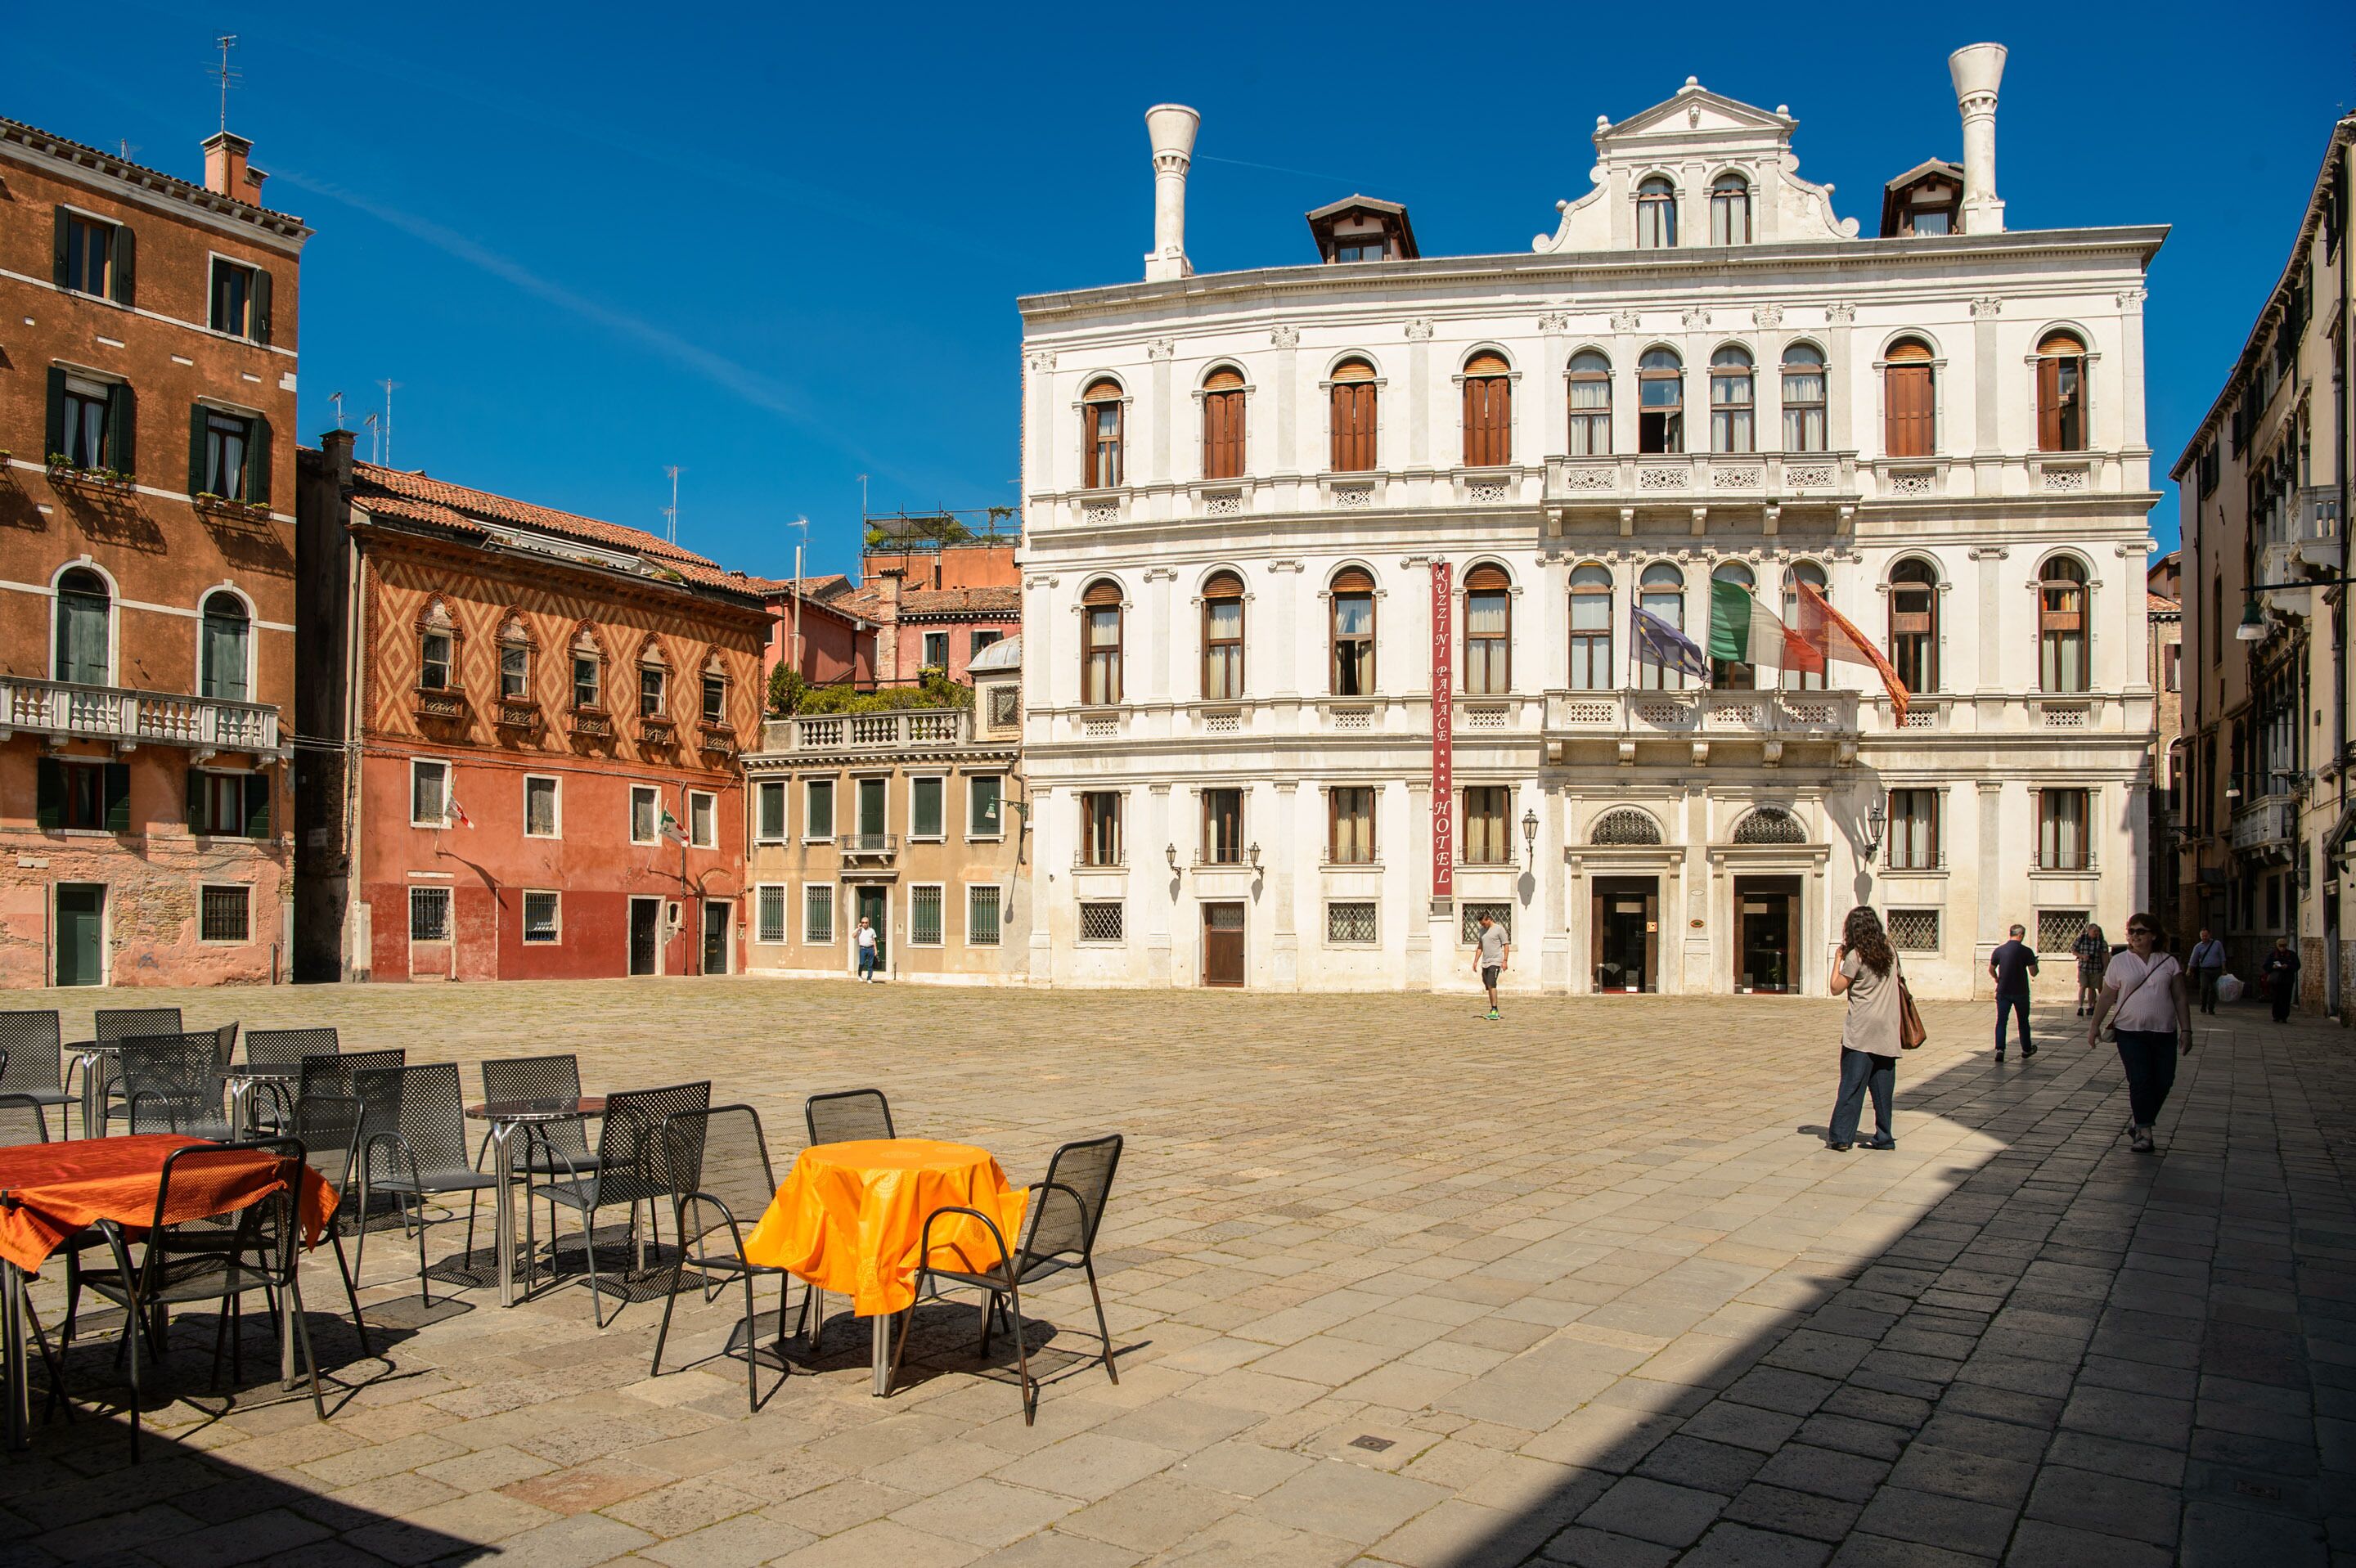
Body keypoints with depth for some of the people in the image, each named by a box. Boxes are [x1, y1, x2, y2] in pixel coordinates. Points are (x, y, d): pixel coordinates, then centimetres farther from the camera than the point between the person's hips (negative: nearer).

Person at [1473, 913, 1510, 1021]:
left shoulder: (1499, 929, -4)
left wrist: (1505, 961, -13)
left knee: (1491, 985, -17)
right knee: (1488, 987, 7)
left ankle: (1494, 1010, -16)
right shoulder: (1482, 930, 16)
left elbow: (1506, 946, -5)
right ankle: (1493, 1012, 11)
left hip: (1495, 962, -7)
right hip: (1485, 963, 7)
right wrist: (1475, 961, 15)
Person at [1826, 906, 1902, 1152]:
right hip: (1887, 1031, 5)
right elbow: (1898, 980, 18)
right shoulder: (1889, 952, 8)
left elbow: (1836, 988, -6)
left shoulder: (1855, 956, -9)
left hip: (1861, 1031, -5)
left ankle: (1840, 1136, -6)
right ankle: (1883, 1137, 11)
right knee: (1882, 1087, 9)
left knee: (1852, 1085, -4)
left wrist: (1838, 959, 2)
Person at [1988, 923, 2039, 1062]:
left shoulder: (1999, 950, -1)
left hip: (2003, 991, 1)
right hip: (2021, 992, -1)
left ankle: (2000, 1049, -16)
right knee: (2023, 1021, 16)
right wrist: (2035, 964, 14)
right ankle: (2026, 1050, 30)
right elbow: (2033, 973, -7)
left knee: (2001, 1021, 1)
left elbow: (1991, 969, 8)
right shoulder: (2027, 951, -9)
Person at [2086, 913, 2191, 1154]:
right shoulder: (2119, 961, 3)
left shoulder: (2169, 962, 6)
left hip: (2164, 1033, 2)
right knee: (2140, 1082, -8)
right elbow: (2106, 997, 6)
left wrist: (2186, 1029, 2)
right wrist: (2095, 1025, 2)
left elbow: (2181, 998, 8)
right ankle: (2143, 1132, -1)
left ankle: (2139, 1123, 21)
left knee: (2163, 1082, 1)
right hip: (2130, 1032, -2)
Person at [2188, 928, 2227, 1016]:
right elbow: (2193, 961, 8)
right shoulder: (2198, 946, 6)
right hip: (2204, 971, -1)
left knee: (2213, 989, -1)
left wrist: (2224, 970, 3)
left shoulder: (2217, 944, 7)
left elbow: (2222, 958, 9)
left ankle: (2211, 1008, 8)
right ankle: (2203, 1006, 1)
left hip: (2216, 970, 1)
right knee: (2204, 988, -16)